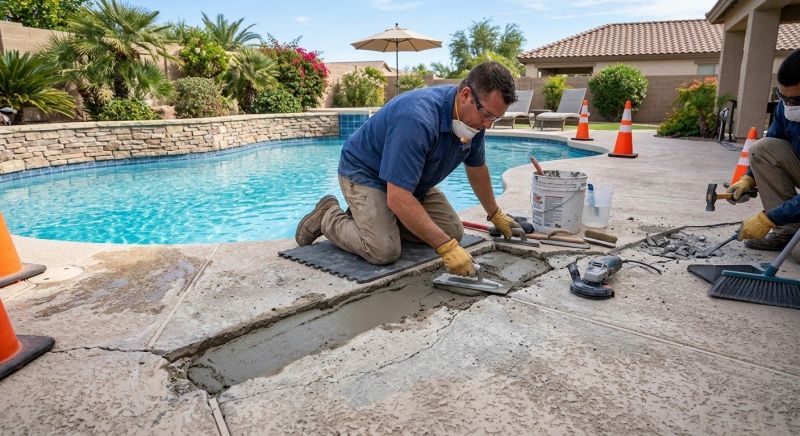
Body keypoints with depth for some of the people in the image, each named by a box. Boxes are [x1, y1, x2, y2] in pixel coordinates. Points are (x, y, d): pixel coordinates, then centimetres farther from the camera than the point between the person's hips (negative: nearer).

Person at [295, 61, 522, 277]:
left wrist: (495, 215, 18)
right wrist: (446, 247, -40)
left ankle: (383, 219, 13)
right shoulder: (417, 119, -37)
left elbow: (476, 168, 9)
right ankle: (328, 217, 2)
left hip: (412, 182, 8)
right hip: (364, 173, -8)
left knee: (453, 232, -4)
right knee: (384, 251, -27)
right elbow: (398, 198, -40)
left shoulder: (473, 116, -10)